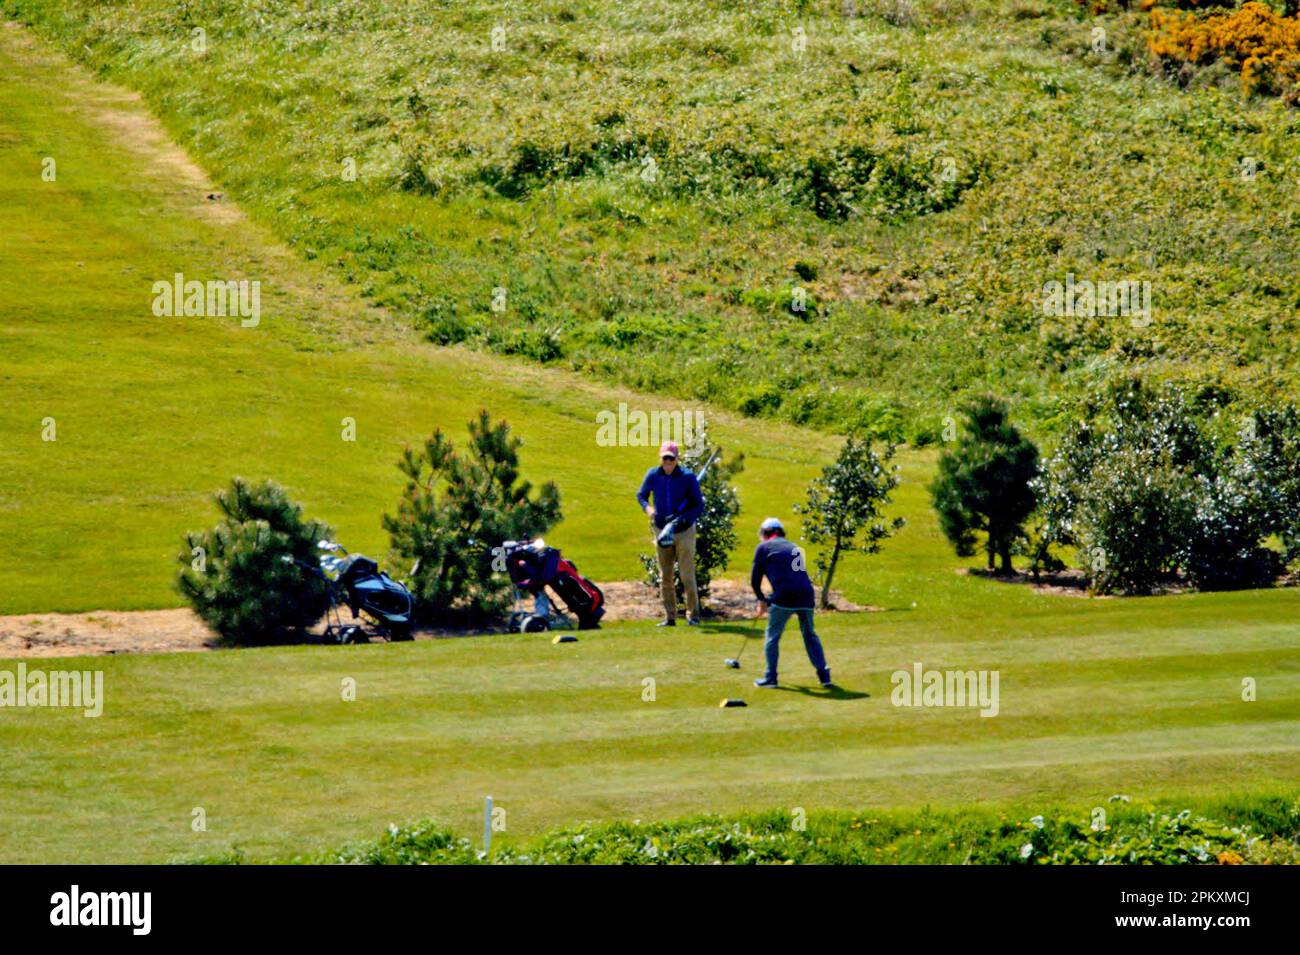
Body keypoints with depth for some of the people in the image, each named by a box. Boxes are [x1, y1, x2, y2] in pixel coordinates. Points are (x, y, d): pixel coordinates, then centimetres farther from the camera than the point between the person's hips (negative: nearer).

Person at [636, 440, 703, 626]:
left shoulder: (687, 477, -12)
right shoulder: (653, 475, -4)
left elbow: (699, 505, -9)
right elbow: (641, 495, 12)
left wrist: (683, 518, -26)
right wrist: (647, 508, -10)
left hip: (684, 531, -3)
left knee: (687, 576, -5)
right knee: (665, 577, 6)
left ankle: (693, 615, 4)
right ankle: (669, 617, 12)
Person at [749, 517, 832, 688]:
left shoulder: (764, 547, 8)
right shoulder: (793, 547, 25)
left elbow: (755, 579, 7)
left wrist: (761, 600, 24)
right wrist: (772, 599, 32)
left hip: (784, 597, -5)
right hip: (806, 594, 5)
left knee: (772, 636, 9)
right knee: (809, 634, 19)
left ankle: (770, 677, 9)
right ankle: (824, 675, 15)